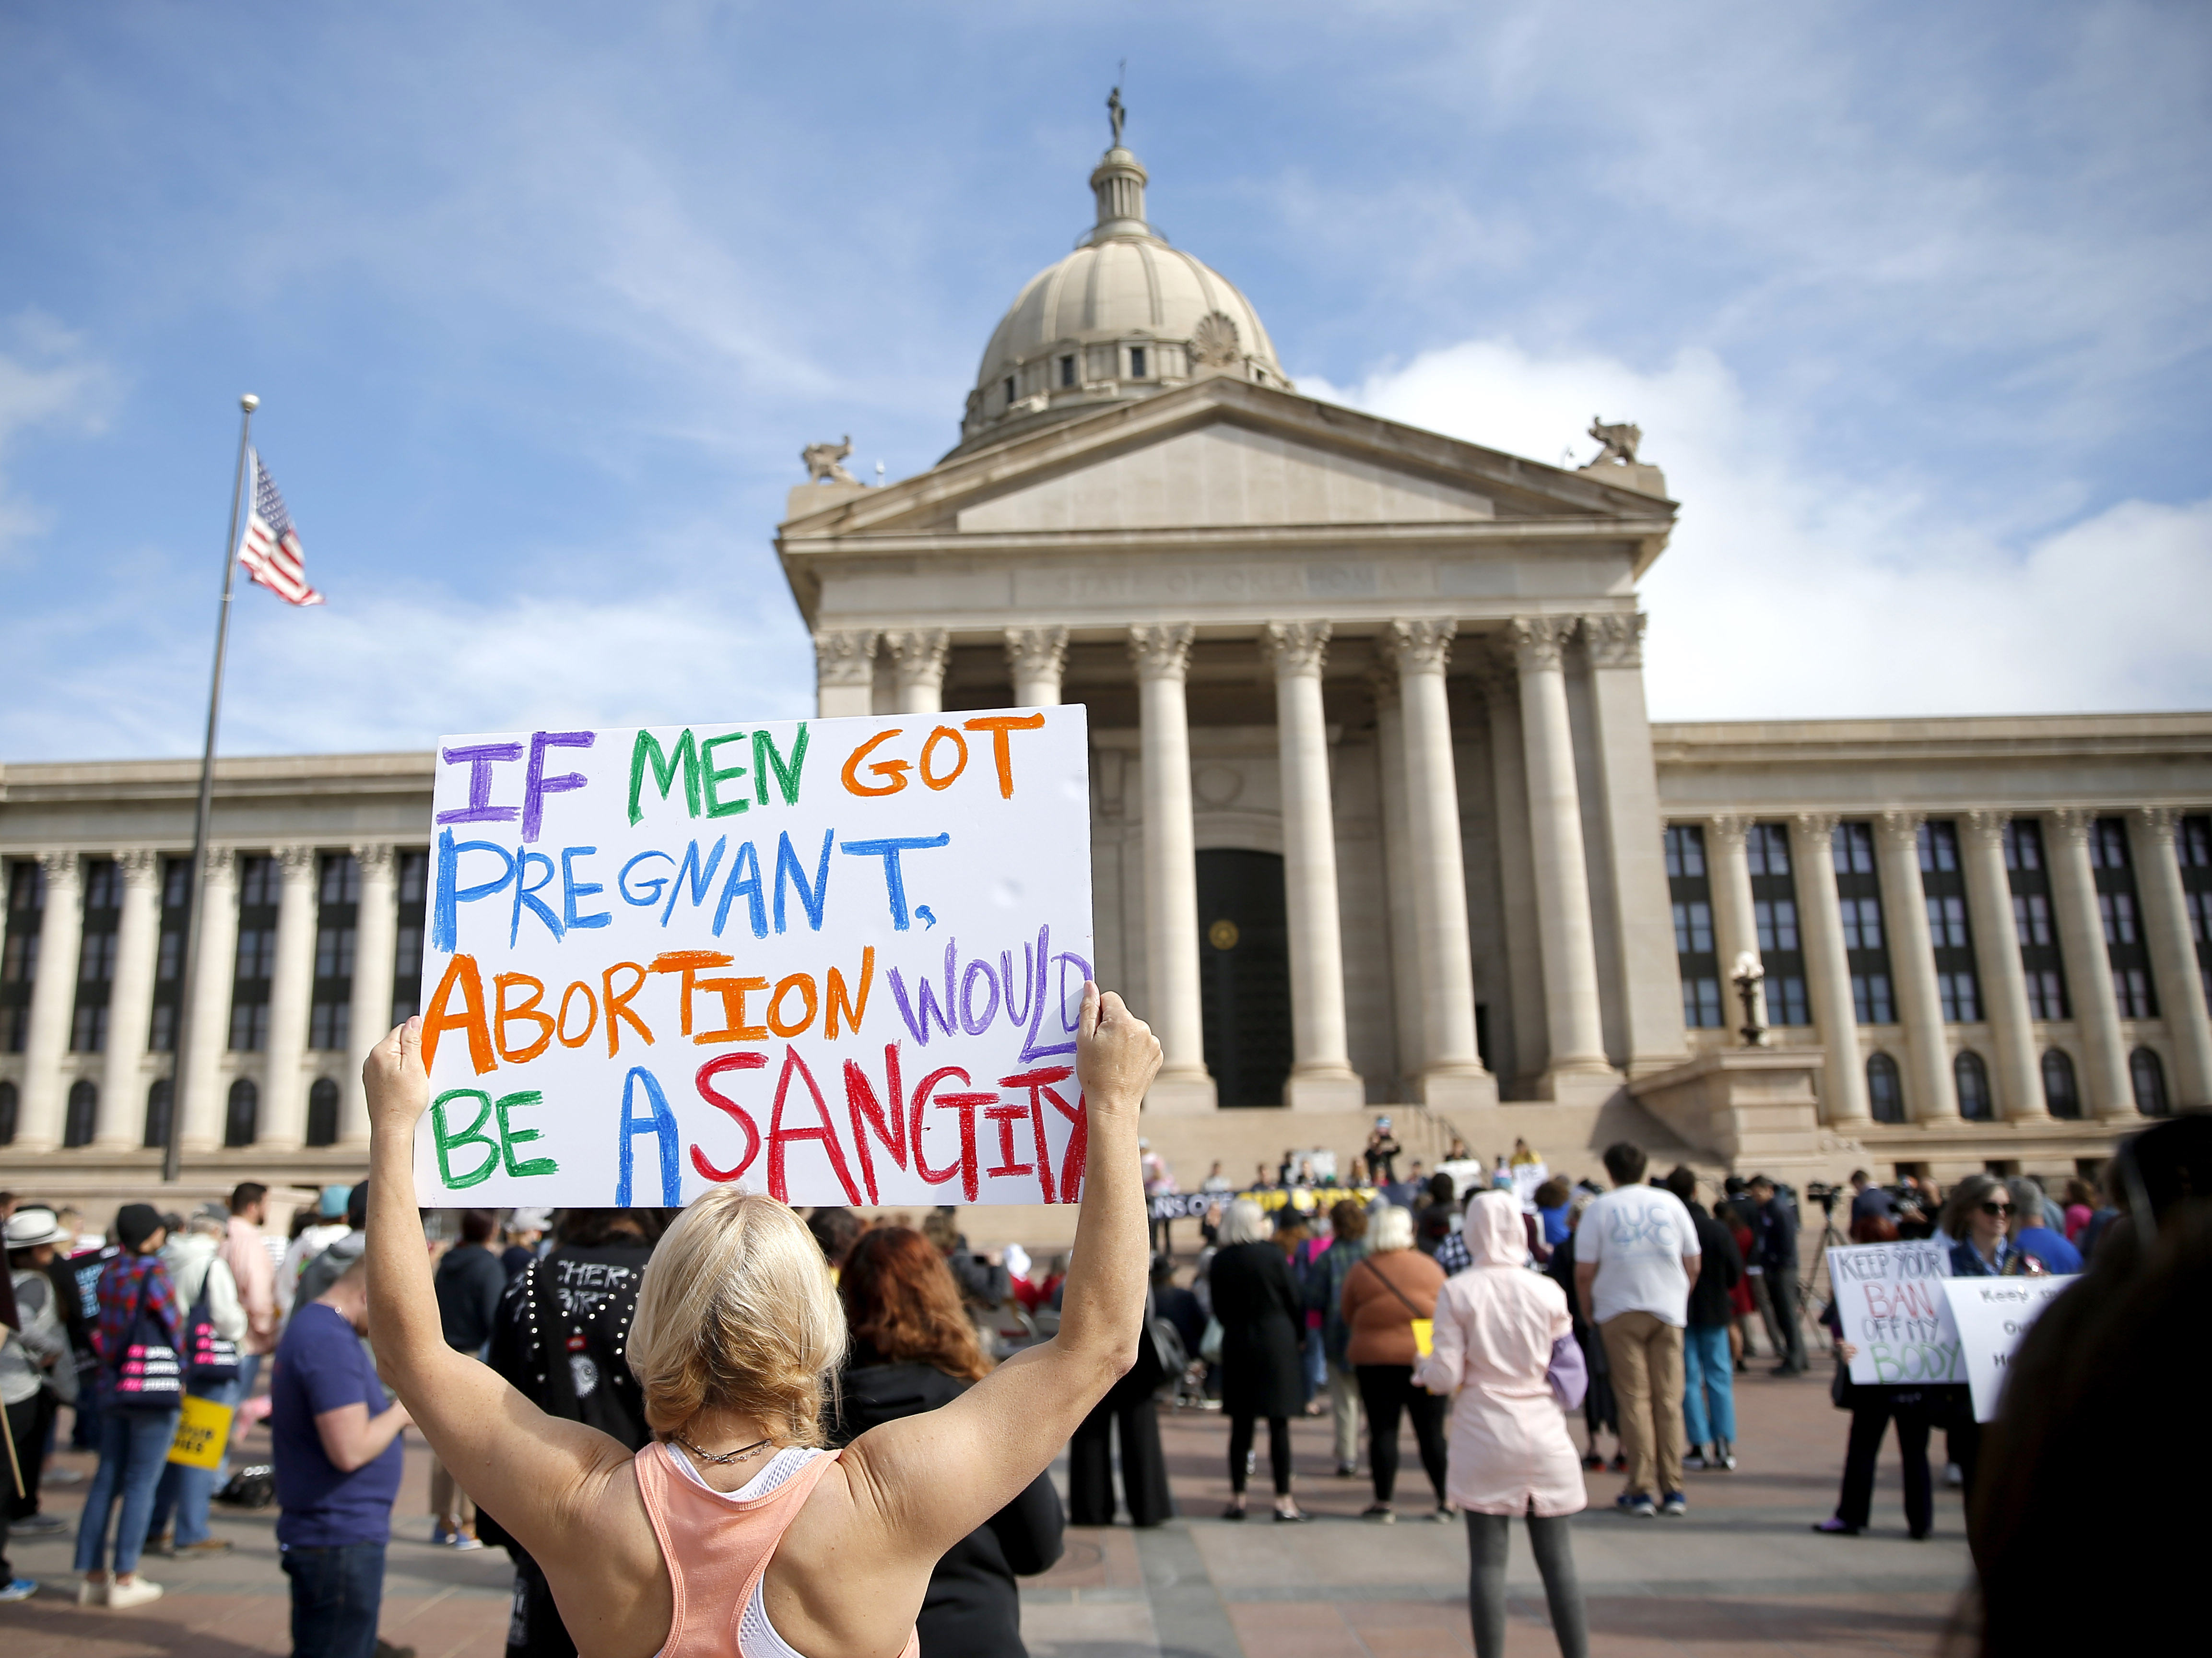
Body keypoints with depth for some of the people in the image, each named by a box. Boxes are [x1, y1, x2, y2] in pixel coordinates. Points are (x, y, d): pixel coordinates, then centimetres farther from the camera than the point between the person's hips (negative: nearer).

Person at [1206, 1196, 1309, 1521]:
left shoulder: (1219, 1262, -1)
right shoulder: (1272, 1254, -10)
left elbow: (1219, 1309, 6)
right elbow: (1293, 1300, -3)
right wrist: (1299, 1336, 12)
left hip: (1236, 1344, 3)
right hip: (1276, 1341, -3)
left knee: (1241, 1424, 9)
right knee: (1279, 1423, 2)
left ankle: (1237, 1498, 13)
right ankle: (1284, 1500, 4)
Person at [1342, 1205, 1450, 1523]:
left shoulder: (1360, 1272, -1)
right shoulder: (1429, 1267, -1)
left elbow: (1348, 1317, 6)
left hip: (1374, 1357, 0)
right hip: (1423, 1356, 1)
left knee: (1382, 1431, 4)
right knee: (1431, 1431, 7)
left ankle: (1383, 1502, 7)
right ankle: (1445, 1500, 14)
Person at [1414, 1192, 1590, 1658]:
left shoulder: (1456, 1292, -7)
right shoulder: (1548, 1292, -2)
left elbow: (1446, 1377, -9)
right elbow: (1569, 1369, 3)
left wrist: (1423, 1369, 12)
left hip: (1483, 1436, -1)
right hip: (1544, 1436, 1)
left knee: (1488, 1561, 5)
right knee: (1558, 1560, 9)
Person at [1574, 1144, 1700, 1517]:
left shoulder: (1599, 1209, -2)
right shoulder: (1670, 1202, 5)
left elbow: (1584, 1273, -4)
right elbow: (1693, 1265, 9)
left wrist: (1589, 1312, 10)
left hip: (1621, 1310, -2)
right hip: (1669, 1309, 2)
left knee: (1634, 1398, 2)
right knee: (1669, 1399, 6)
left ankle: (1642, 1490, 2)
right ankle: (1672, 1489, 7)